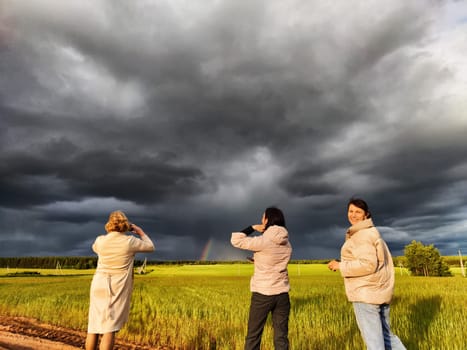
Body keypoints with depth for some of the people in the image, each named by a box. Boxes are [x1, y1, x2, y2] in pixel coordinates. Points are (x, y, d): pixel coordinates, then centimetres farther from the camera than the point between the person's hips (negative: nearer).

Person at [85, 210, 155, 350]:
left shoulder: (100, 240, -1)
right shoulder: (130, 241, -9)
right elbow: (150, 247, 6)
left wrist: (110, 234, 25)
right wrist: (141, 232, 17)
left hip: (99, 286, 4)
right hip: (118, 288, -3)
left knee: (94, 326, 13)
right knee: (109, 328, -3)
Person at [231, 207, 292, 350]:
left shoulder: (262, 241, -16)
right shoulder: (287, 244, 4)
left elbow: (236, 240, -10)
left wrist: (252, 228, -2)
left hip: (262, 294, -5)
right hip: (282, 295, 5)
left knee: (253, 336, 10)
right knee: (281, 337, 11)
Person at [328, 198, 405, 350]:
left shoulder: (362, 235, -14)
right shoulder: (372, 232, 17)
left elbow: (368, 264, -23)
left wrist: (340, 266, -15)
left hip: (366, 293, -10)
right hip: (380, 291, 10)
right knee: (385, 335, 19)